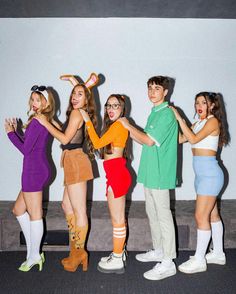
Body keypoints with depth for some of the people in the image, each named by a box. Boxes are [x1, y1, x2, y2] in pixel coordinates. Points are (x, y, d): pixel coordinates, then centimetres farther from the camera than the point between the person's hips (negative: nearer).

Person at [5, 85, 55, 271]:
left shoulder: (36, 121, -14)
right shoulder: (45, 121, 14)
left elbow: (26, 149, -15)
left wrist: (10, 133, -5)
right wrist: (15, 131, 14)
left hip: (33, 171, -10)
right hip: (41, 170, 10)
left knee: (34, 214, 1)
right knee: (19, 209, 18)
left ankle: (34, 256, 14)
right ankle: (34, 252, 23)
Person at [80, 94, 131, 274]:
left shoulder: (118, 125, -13)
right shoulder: (116, 125, 17)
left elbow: (97, 143, -17)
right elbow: (102, 144, 11)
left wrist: (88, 121, -11)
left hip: (116, 174, -10)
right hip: (118, 173, 10)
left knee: (117, 219, -1)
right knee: (119, 217, 17)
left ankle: (117, 260, 9)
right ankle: (119, 253, 28)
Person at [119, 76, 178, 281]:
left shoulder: (167, 114, -14)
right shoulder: (154, 113, 16)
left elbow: (149, 140, -20)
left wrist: (129, 126, -8)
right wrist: (129, 131, 8)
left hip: (160, 173, -10)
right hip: (150, 172, 10)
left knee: (163, 215, -4)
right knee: (152, 213, 18)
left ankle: (168, 263, 5)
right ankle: (158, 251, 33)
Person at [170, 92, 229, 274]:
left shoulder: (213, 121, -9)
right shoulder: (198, 124, 15)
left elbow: (194, 139, -21)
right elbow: (180, 139, 8)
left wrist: (179, 118, -19)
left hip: (210, 174, -9)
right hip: (202, 175, 9)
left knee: (201, 216, -6)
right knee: (212, 214, 15)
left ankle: (199, 260, 3)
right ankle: (218, 254, 27)